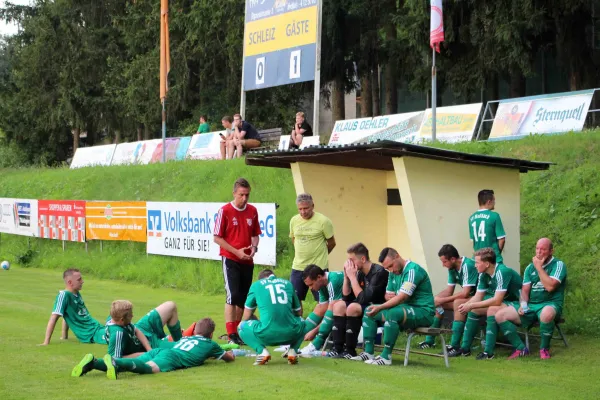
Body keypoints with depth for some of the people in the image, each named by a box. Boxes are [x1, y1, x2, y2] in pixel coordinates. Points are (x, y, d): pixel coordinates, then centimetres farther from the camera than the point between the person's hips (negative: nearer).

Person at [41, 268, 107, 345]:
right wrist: (46, 342, -21)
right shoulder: (64, 295, -14)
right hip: (89, 335, -8)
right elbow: (53, 318, -18)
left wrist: (64, 336, 17)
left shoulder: (77, 294, 9)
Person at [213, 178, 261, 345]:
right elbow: (217, 238, -8)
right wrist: (237, 251, -14)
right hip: (230, 259, -5)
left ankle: (238, 330, 21)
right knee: (232, 295, -12)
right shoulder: (225, 211, -8)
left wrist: (254, 247, -6)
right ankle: (231, 334, -11)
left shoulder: (252, 211, 6)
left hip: (247, 261, 5)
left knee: (243, 297, 9)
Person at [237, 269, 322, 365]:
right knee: (302, 323, 36)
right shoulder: (287, 283, 21)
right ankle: (293, 350, 11)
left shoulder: (256, 285, 16)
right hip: (290, 334, 3)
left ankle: (262, 351, 0)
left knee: (241, 326, 25)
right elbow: (299, 312, 29)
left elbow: (247, 317, 21)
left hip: (267, 335, -3)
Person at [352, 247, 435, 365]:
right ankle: (368, 352, -2)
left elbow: (402, 297, -27)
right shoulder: (393, 273, 11)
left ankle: (386, 357, -30)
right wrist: (389, 296, -5)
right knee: (369, 311, 4)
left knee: (392, 313, -36)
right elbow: (388, 295, 18)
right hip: (405, 308, 10)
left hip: (423, 312, -10)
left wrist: (380, 308, -31)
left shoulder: (413, 270, -18)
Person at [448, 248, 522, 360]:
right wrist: (466, 305, -19)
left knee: (492, 310, -31)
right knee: (474, 309, 1)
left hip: (517, 303, -9)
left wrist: (471, 305, -28)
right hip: (504, 301, 9)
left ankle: (489, 352, -28)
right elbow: (478, 296, 3)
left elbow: (497, 300, -31)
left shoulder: (502, 272, -27)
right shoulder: (483, 275, -1)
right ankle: (465, 348, 4)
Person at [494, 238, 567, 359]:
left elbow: (550, 286, -20)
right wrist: (523, 305, -8)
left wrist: (539, 267, -12)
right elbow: (525, 290, 12)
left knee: (547, 314, -44)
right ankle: (521, 349, -8)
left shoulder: (558, 265, -4)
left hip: (550, 304, -6)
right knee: (500, 315, -12)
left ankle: (544, 349, -17)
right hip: (531, 305, 6)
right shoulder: (530, 267, 13)